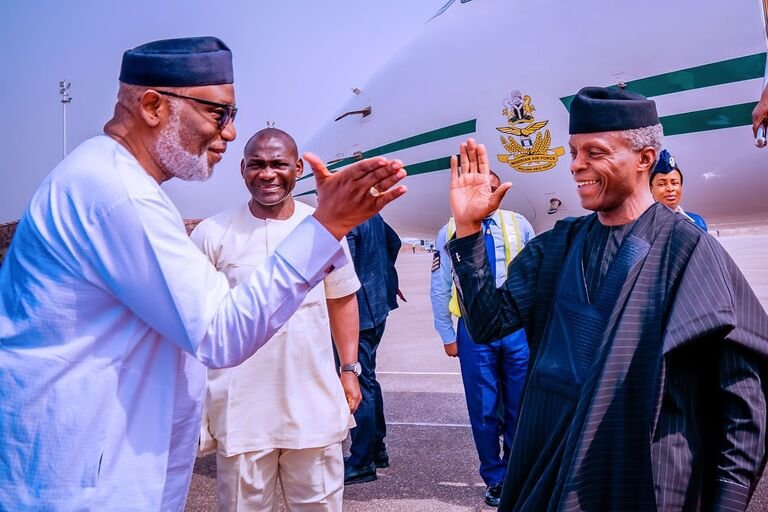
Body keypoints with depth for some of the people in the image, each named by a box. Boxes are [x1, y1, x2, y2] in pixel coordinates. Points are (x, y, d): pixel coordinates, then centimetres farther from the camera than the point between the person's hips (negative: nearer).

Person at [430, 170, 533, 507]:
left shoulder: (519, 225, 2)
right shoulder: (450, 233, 1)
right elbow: (440, 289, 3)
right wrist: (448, 335, 2)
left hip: (518, 327, 1)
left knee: (521, 409, 10)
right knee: (484, 410, 7)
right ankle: (495, 479, 26)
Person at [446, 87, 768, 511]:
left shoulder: (687, 250, -12)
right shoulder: (559, 245, 3)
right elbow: (490, 323, -3)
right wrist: (468, 229, -11)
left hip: (644, 472, -4)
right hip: (550, 459, 5)